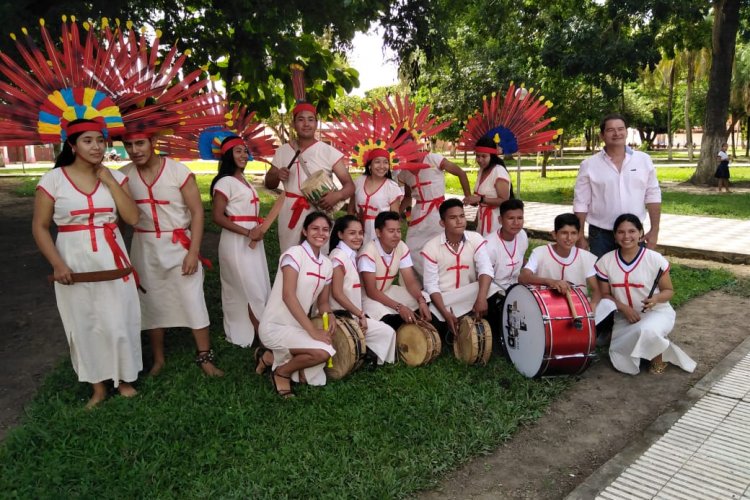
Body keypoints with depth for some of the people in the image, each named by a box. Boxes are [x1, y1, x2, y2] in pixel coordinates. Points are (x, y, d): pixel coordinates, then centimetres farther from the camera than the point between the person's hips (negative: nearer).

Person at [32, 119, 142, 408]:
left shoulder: (115, 177, 2)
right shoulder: (53, 179, -5)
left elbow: (132, 218, -7)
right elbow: (40, 227, -4)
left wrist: (110, 182, -11)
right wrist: (58, 265, -13)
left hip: (112, 260, 2)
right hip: (75, 263, -1)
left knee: (118, 322, 6)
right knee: (85, 324, 9)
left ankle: (124, 379, 27)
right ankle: (98, 387, 25)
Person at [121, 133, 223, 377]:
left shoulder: (179, 171, -12)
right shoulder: (124, 175, -2)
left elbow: (197, 212, -10)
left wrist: (193, 252, -14)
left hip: (179, 245, -3)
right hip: (145, 248, 3)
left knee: (193, 302, -1)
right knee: (152, 303, 12)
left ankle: (205, 357, 12)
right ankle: (158, 359, 27)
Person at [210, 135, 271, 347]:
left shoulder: (244, 180, 15)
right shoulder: (225, 182, -12)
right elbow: (218, 216, -18)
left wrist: (258, 229, -1)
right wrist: (247, 232, -21)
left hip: (251, 240, 8)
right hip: (237, 241, -8)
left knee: (244, 290, 13)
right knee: (255, 290, -5)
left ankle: (241, 334, 24)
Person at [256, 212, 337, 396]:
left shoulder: (327, 264, 7)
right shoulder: (295, 254, -14)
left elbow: (323, 301, 11)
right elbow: (288, 296, -23)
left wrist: (330, 316, -13)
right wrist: (312, 330, -27)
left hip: (298, 327, 8)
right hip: (275, 326, -8)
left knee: (315, 380, 3)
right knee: (323, 352, -28)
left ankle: (272, 357, 19)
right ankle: (282, 371, -1)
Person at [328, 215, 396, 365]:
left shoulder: (352, 256, 12)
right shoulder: (339, 256, -16)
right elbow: (337, 294, -21)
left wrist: (360, 314, 5)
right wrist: (361, 315, -16)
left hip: (352, 314, 9)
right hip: (342, 316, -9)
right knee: (387, 332, -7)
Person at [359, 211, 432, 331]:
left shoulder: (402, 247, -8)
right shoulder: (369, 252, -26)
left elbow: (411, 281, -9)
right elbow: (371, 291, -26)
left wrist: (421, 301, -30)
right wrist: (399, 307, -35)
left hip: (388, 292, 6)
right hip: (367, 296, -6)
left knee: (425, 301, -12)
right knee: (387, 319, -35)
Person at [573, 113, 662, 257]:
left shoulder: (644, 160, 2)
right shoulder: (589, 165, -4)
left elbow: (652, 196, 4)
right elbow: (581, 203, -2)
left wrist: (654, 230, 0)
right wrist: (580, 237, -3)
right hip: (600, 235, -1)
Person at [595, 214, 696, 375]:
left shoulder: (655, 259, -13)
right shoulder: (606, 262, -6)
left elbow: (669, 290, -3)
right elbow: (605, 294, 1)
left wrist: (657, 298, -26)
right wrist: (624, 308, -17)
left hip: (657, 313, -2)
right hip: (624, 317, 2)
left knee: (647, 330, -40)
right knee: (623, 365, -17)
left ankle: (658, 355, -2)